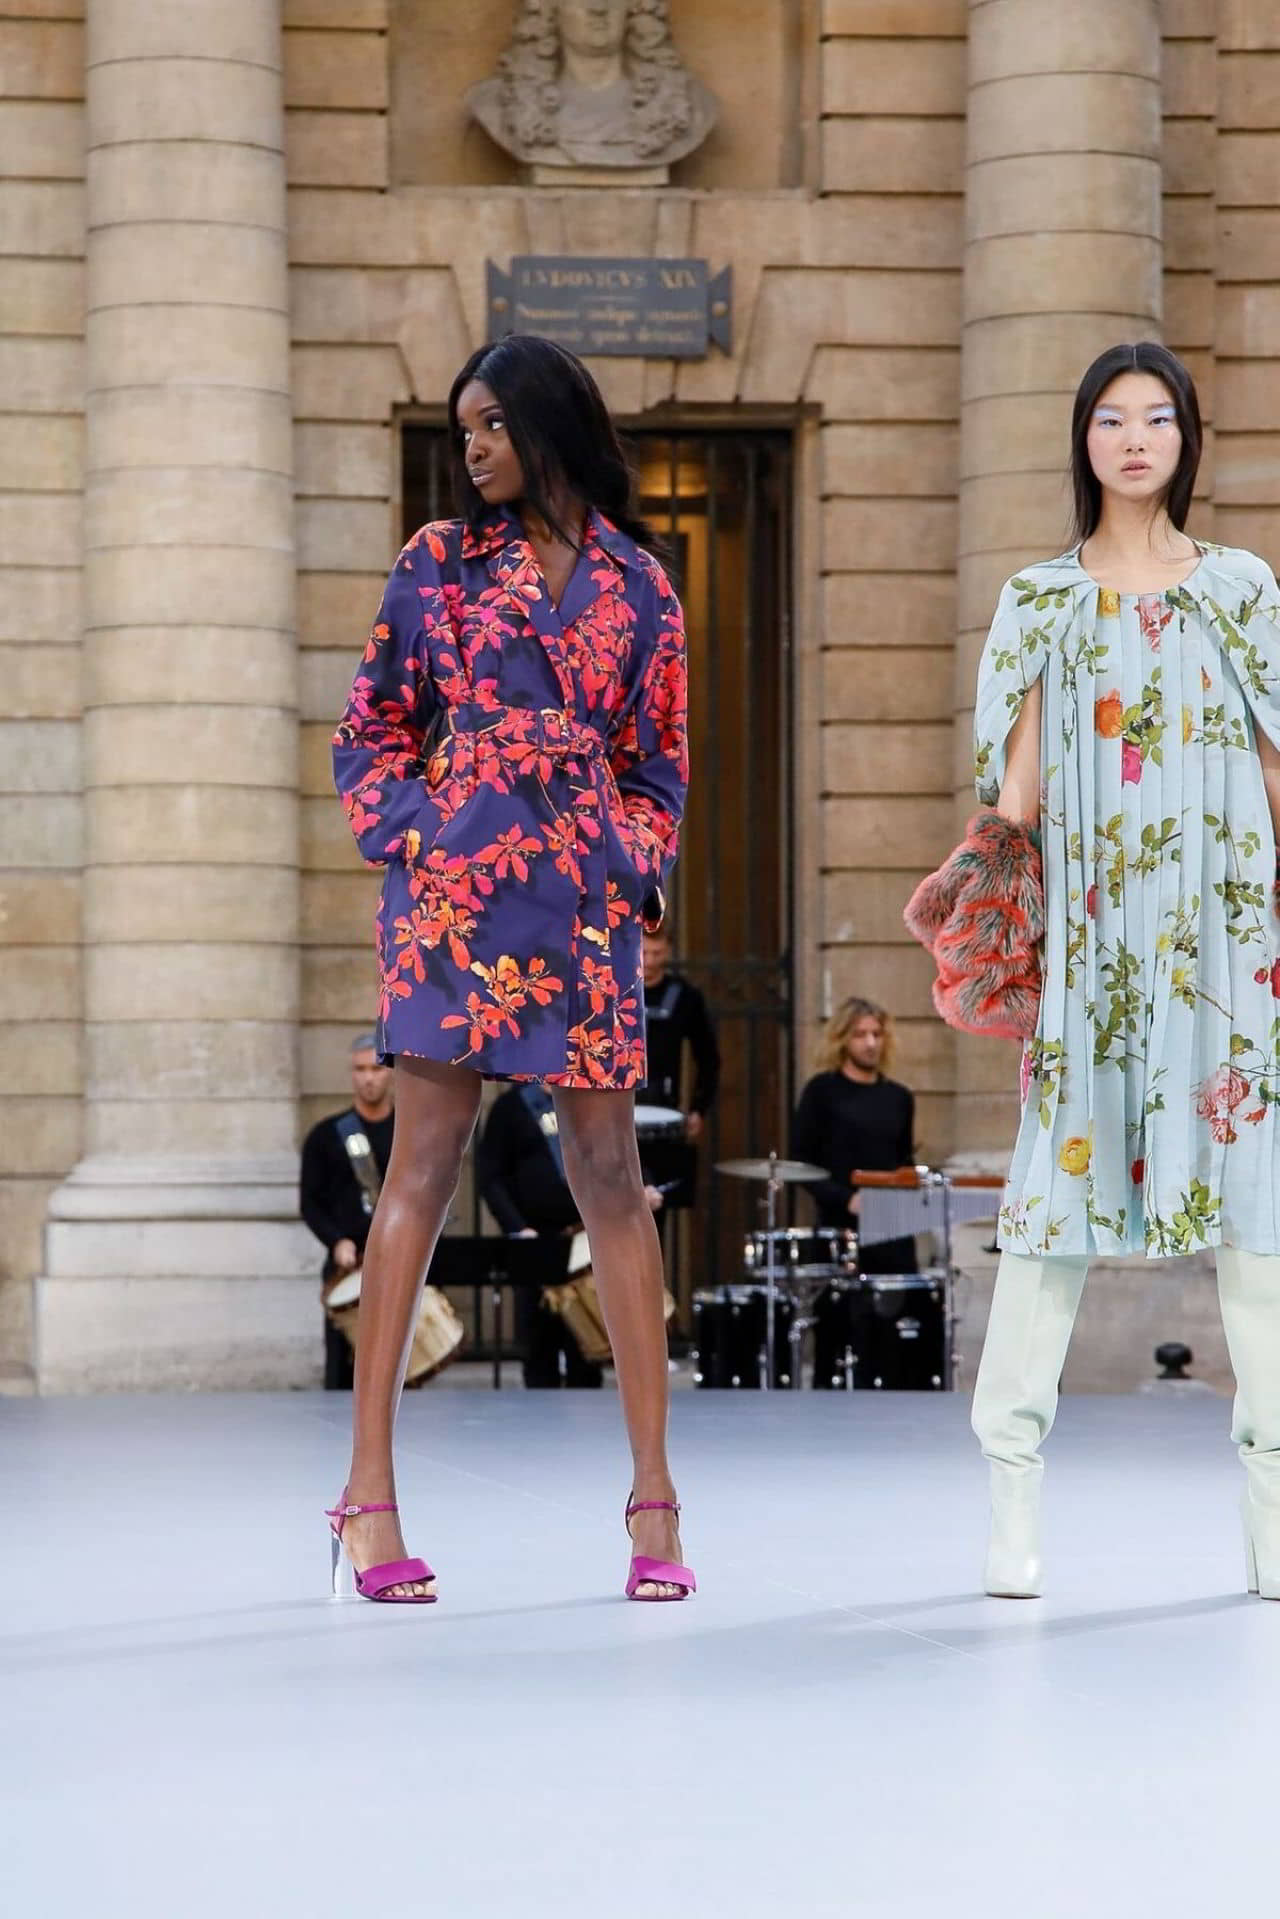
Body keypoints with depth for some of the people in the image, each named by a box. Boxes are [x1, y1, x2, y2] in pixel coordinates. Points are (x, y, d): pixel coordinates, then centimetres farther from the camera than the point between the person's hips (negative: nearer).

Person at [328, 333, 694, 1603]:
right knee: (423, 1165, -4)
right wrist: (406, 835, -3)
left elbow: (659, 760, 16)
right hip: (456, 881, -1)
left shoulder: (637, 587, 12)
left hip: (585, 898, 1)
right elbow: (373, 725, 11)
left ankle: (653, 1495, 3)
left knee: (609, 1174, 0)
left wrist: (639, 871, 3)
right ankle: (369, 1486, -3)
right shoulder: (439, 562, 10)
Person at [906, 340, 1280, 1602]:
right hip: (1089, 926, 0)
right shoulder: (1039, 599, 11)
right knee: (1060, 1169, -4)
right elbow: (1016, 784, 5)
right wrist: (992, 866, -13)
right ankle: (1013, 1494, -3)